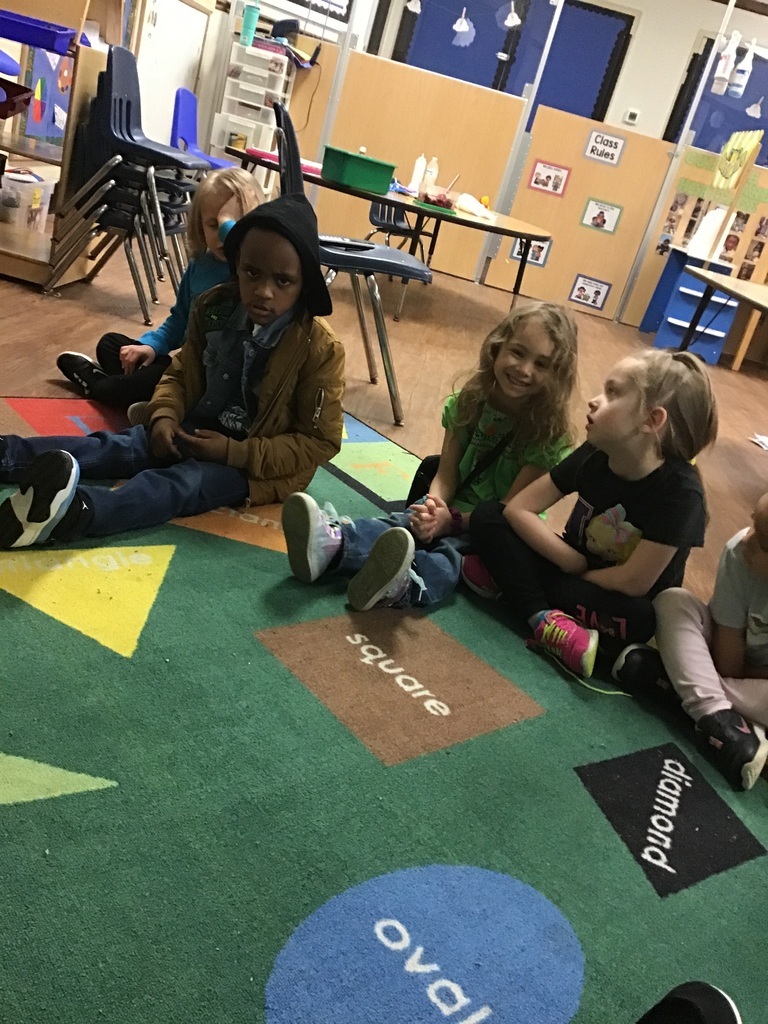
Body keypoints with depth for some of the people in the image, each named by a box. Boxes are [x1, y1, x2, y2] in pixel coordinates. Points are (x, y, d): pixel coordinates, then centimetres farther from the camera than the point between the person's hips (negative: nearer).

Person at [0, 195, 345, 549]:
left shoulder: (321, 349, -19)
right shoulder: (214, 309, -3)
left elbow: (320, 443, -16)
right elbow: (182, 373, 11)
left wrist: (234, 452, -22)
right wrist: (165, 415, -12)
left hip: (255, 463, -6)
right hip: (193, 431, 6)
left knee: (180, 483, -32)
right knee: (109, 446, -12)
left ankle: (78, 511, -57)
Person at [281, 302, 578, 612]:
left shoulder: (549, 434, -11)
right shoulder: (470, 402, 2)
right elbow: (446, 475, -3)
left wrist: (452, 520, -28)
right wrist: (434, 507, -27)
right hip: (452, 508, 4)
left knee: (450, 551, -37)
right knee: (402, 525, -30)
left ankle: (401, 584, -69)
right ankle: (333, 542, -60)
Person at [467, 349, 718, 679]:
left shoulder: (680, 492, -26)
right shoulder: (594, 454, -12)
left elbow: (632, 583, -26)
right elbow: (518, 508, -12)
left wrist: (577, 571, -12)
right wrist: (572, 562, -21)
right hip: (576, 571, 4)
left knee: (636, 620, -40)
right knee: (487, 516, -12)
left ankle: (511, 577, -23)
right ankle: (546, 620, -26)